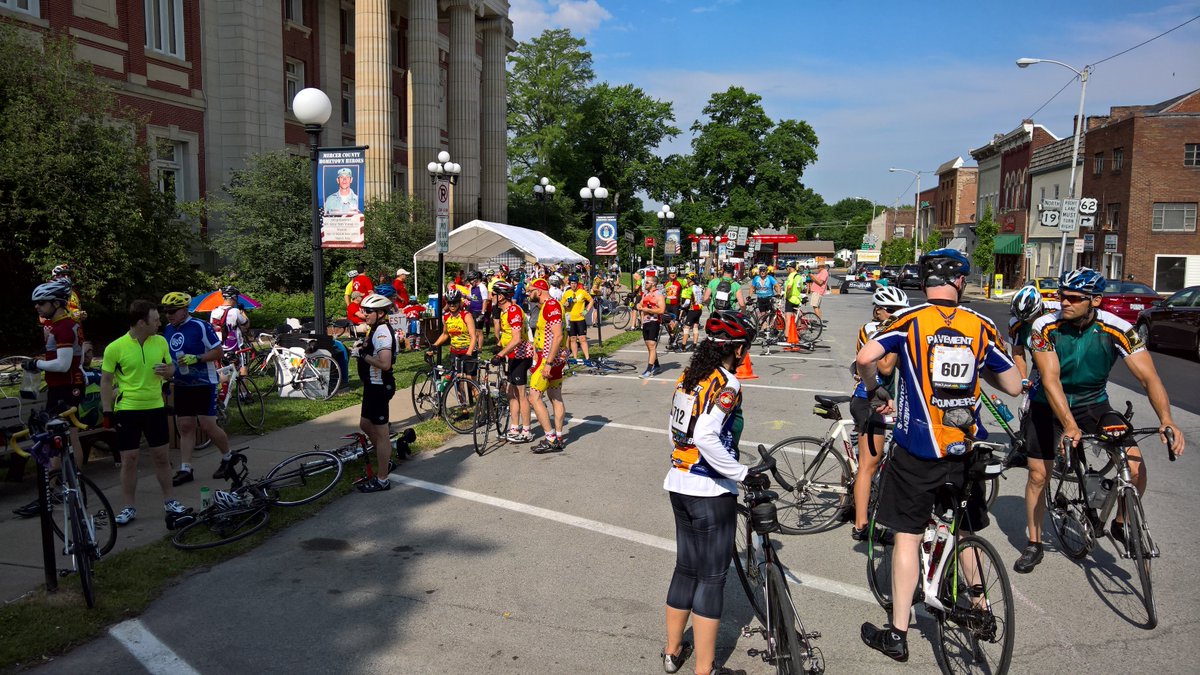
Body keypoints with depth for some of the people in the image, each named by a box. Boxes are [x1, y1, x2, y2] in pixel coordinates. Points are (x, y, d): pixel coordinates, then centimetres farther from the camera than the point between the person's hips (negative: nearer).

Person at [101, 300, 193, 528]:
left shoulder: (161, 342, 0)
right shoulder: (115, 348, -11)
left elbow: (171, 368, 13)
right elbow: (106, 381, -4)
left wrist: (167, 371, -11)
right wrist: (107, 412, -9)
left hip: (155, 408, 3)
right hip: (127, 410, -3)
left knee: (161, 457, 9)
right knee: (129, 459, 3)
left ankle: (170, 502, 21)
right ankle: (129, 507, 15)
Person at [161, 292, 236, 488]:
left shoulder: (200, 327, -12)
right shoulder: (168, 329, 9)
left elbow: (218, 352, -11)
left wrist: (195, 358, -23)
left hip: (203, 384, -6)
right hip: (181, 385, 6)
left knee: (208, 426, -6)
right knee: (185, 427, 6)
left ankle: (227, 457, 16)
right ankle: (185, 469, 10)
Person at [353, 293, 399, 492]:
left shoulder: (382, 332, -20)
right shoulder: (376, 330, 13)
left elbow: (385, 364, -29)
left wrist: (362, 355, -20)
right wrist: (361, 349, 6)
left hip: (379, 386, -11)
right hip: (373, 385, 11)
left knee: (380, 433, -2)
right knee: (365, 425, 21)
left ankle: (382, 480, 6)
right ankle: (386, 461, 35)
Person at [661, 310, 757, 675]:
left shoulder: (688, 377, 7)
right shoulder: (726, 384, -16)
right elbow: (706, 436, -29)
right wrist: (742, 473, -23)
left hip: (678, 485, 8)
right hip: (711, 494, -8)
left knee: (685, 569, 20)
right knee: (712, 579, 3)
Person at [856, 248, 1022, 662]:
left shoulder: (909, 320, -7)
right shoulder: (981, 326, 2)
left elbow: (866, 357, -23)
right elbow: (1014, 386, 7)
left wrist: (874, 393, -4)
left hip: (917, 449, -3)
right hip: (966, 449, 3)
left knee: (907, 537, 5)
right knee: (966, 534, 23)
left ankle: (897, 635, 10)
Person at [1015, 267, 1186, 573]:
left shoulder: (1118, 329, -21)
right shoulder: (1045, 327, -24)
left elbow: (1148, 376, -25)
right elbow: (1051, 380, -29)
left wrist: (1166, 419, -41)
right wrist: (1070, 426, -41)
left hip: (1093, 404, 1)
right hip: (1049, 405, -1)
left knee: (1135, 466, -13)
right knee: (1038, 475, 0)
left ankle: (1121, 524, 16)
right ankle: (1034, 544, 20)